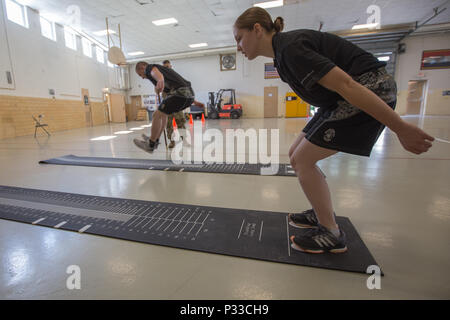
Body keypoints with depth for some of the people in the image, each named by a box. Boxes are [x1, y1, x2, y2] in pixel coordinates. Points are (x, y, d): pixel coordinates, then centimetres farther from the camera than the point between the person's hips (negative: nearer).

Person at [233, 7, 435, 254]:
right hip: (340, 101, 9)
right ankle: (322, 213, 26)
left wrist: (400, 128, -22)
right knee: (296, 155, 8)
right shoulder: (281, 54, 11)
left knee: (303, 160, -10)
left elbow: (346, 84, -25)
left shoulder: (290, 48, -20)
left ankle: (332, 235, 5)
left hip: (370, 92, -9)